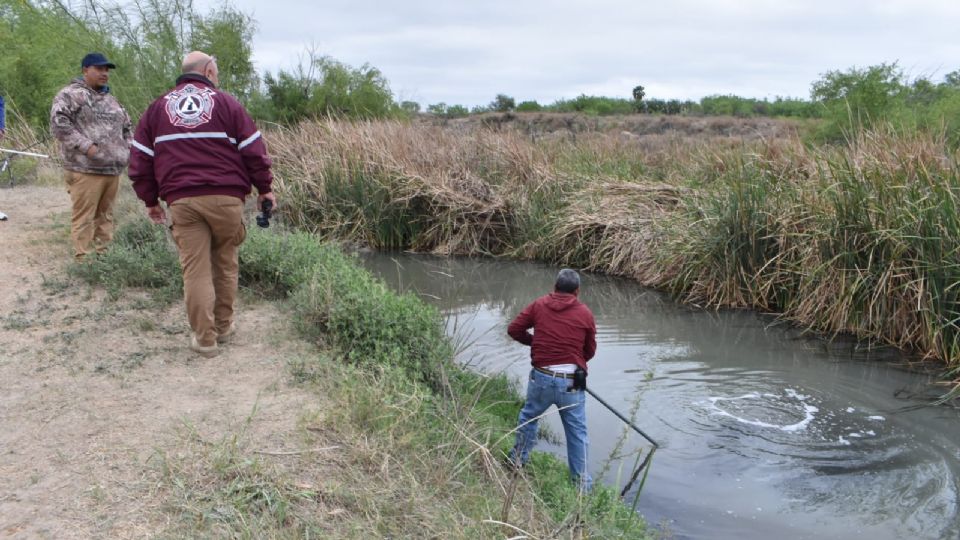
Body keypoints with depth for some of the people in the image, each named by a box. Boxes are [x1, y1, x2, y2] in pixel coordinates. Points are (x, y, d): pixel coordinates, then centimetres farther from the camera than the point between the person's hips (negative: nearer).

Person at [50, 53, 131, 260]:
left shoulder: (111, 99, 22)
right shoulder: (71, 94, -4)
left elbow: (126, 126, 31)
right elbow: (58, 123, -15)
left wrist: (126, 149, 15)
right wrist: (86, 146, -19)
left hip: (113, 169, 7)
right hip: (85, 170, -7)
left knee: (105, 216, 11)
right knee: (84, 217, -6)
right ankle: (83, 261, -3)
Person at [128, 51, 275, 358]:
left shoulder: (157, 108, 15)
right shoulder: (226, 103, 7)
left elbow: (140, 160, 14)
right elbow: (254, 151, 3)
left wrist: (150, 201, 22)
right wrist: (264, 189, 13)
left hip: (181, 200, 1)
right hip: (225, 197, -1)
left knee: (195, 269, 2)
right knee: (225, 264, 13)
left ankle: (204, 338, 3)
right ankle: (224, 327, 23)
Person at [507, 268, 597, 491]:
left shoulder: (539, 305, 2)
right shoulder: (585, 313, 0)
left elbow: (514, 329, 3)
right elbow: (590, 351, 6)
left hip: (541, 377, 1)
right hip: (572, 382, -1)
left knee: (528, 417, 25)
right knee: (577, 432, 11)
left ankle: (518, 460, 37)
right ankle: (582, 482, 19)